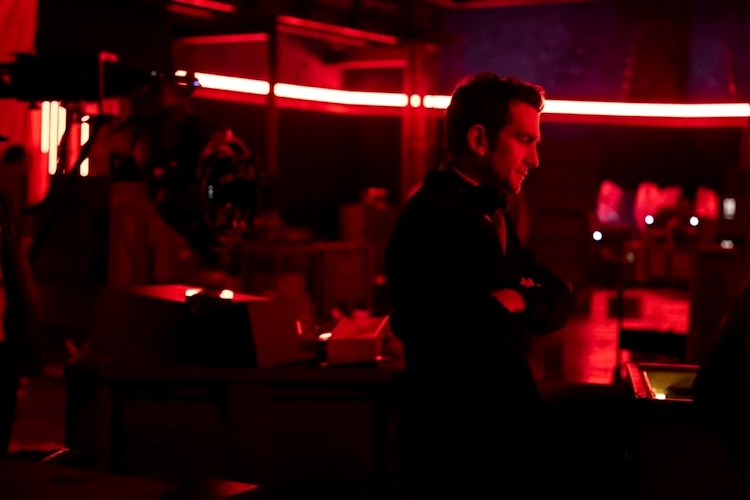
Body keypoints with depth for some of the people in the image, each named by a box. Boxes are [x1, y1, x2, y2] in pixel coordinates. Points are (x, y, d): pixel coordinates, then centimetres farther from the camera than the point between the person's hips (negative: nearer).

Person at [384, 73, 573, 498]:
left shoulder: (490, 213, 13)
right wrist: (510, 311, -6)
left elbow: (560, 302, 9)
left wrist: (520, 300, -12)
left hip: (505, 437, 10)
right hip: (460, 450, -9)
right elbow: (486, 337, -27)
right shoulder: (434, 217, -20)